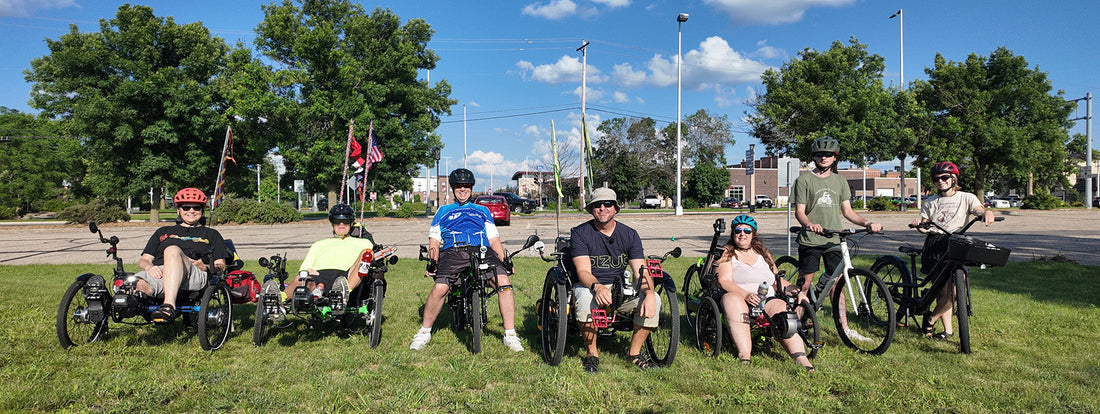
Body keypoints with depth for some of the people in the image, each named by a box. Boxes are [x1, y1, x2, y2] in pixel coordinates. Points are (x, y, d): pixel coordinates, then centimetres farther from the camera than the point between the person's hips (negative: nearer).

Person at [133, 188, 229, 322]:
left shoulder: (211, 234, 31)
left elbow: (221, 266, 19)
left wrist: (204, 267, -4)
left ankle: (169, 306, -53)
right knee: (137, 284, -35)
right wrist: (148, 267, 2)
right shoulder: (163, 232, 37)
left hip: (195, 275, -3)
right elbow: (143, 260, 27)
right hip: (158, 271, 3)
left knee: (172, 250, -37)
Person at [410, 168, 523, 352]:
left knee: (503, 281, -26)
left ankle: (510, 335, -17)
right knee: (440, 288, -27)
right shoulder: (443, 211, 30)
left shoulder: (482, 211, 32)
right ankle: (424, 332, -4)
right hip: (452, 252, -1)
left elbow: (494, 239, 23)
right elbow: (434, 240, 21)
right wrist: (431, 262, 2)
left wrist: (504, 260, 6)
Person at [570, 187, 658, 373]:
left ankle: (634, 351, -2)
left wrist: (649, 293, -29)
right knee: (586, 299, -38)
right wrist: (597, 287, -40)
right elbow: (583, 272, -17)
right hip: (590, 285, -2)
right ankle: (592, 353, -15)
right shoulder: (580, 233, -7)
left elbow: (641, 272, -7)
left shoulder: (629, 234, 1)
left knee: (654, 300, -23)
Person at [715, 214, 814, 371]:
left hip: (767, 301, 3)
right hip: (739, 297, -3)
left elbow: (777, 279, 22)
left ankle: (802, 360, -43)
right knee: (732, 299, -38)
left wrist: (795, 290, 1)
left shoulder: (763, 253, 25)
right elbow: (724, 281, -5)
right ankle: (744, 358, -44)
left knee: (782, 310, -29)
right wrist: (746, 295, -23)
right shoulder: (726, 253, 10)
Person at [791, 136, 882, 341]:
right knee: (806, 282, -1)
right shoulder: (804, 179, -1)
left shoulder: (840, 181, 13)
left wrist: (867, 222, -5)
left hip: (833, 240, 4)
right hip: (810, 240, -4)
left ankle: (844, 328, 14)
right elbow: (799, 211, -6)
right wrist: (809, 224, -27)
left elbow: (847, 210, 11)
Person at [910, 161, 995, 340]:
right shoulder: (930, 202, 17)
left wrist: (987, 213, -33)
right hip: (934, 246, 2)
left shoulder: (966, 198, 10)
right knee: (942, 291, -2)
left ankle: (931, 318, 7)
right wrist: (918, 225, -15)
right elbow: (924, 224, 9)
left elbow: (978, 209, -9)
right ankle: (948, 329, 10)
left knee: (953, 290, -15)